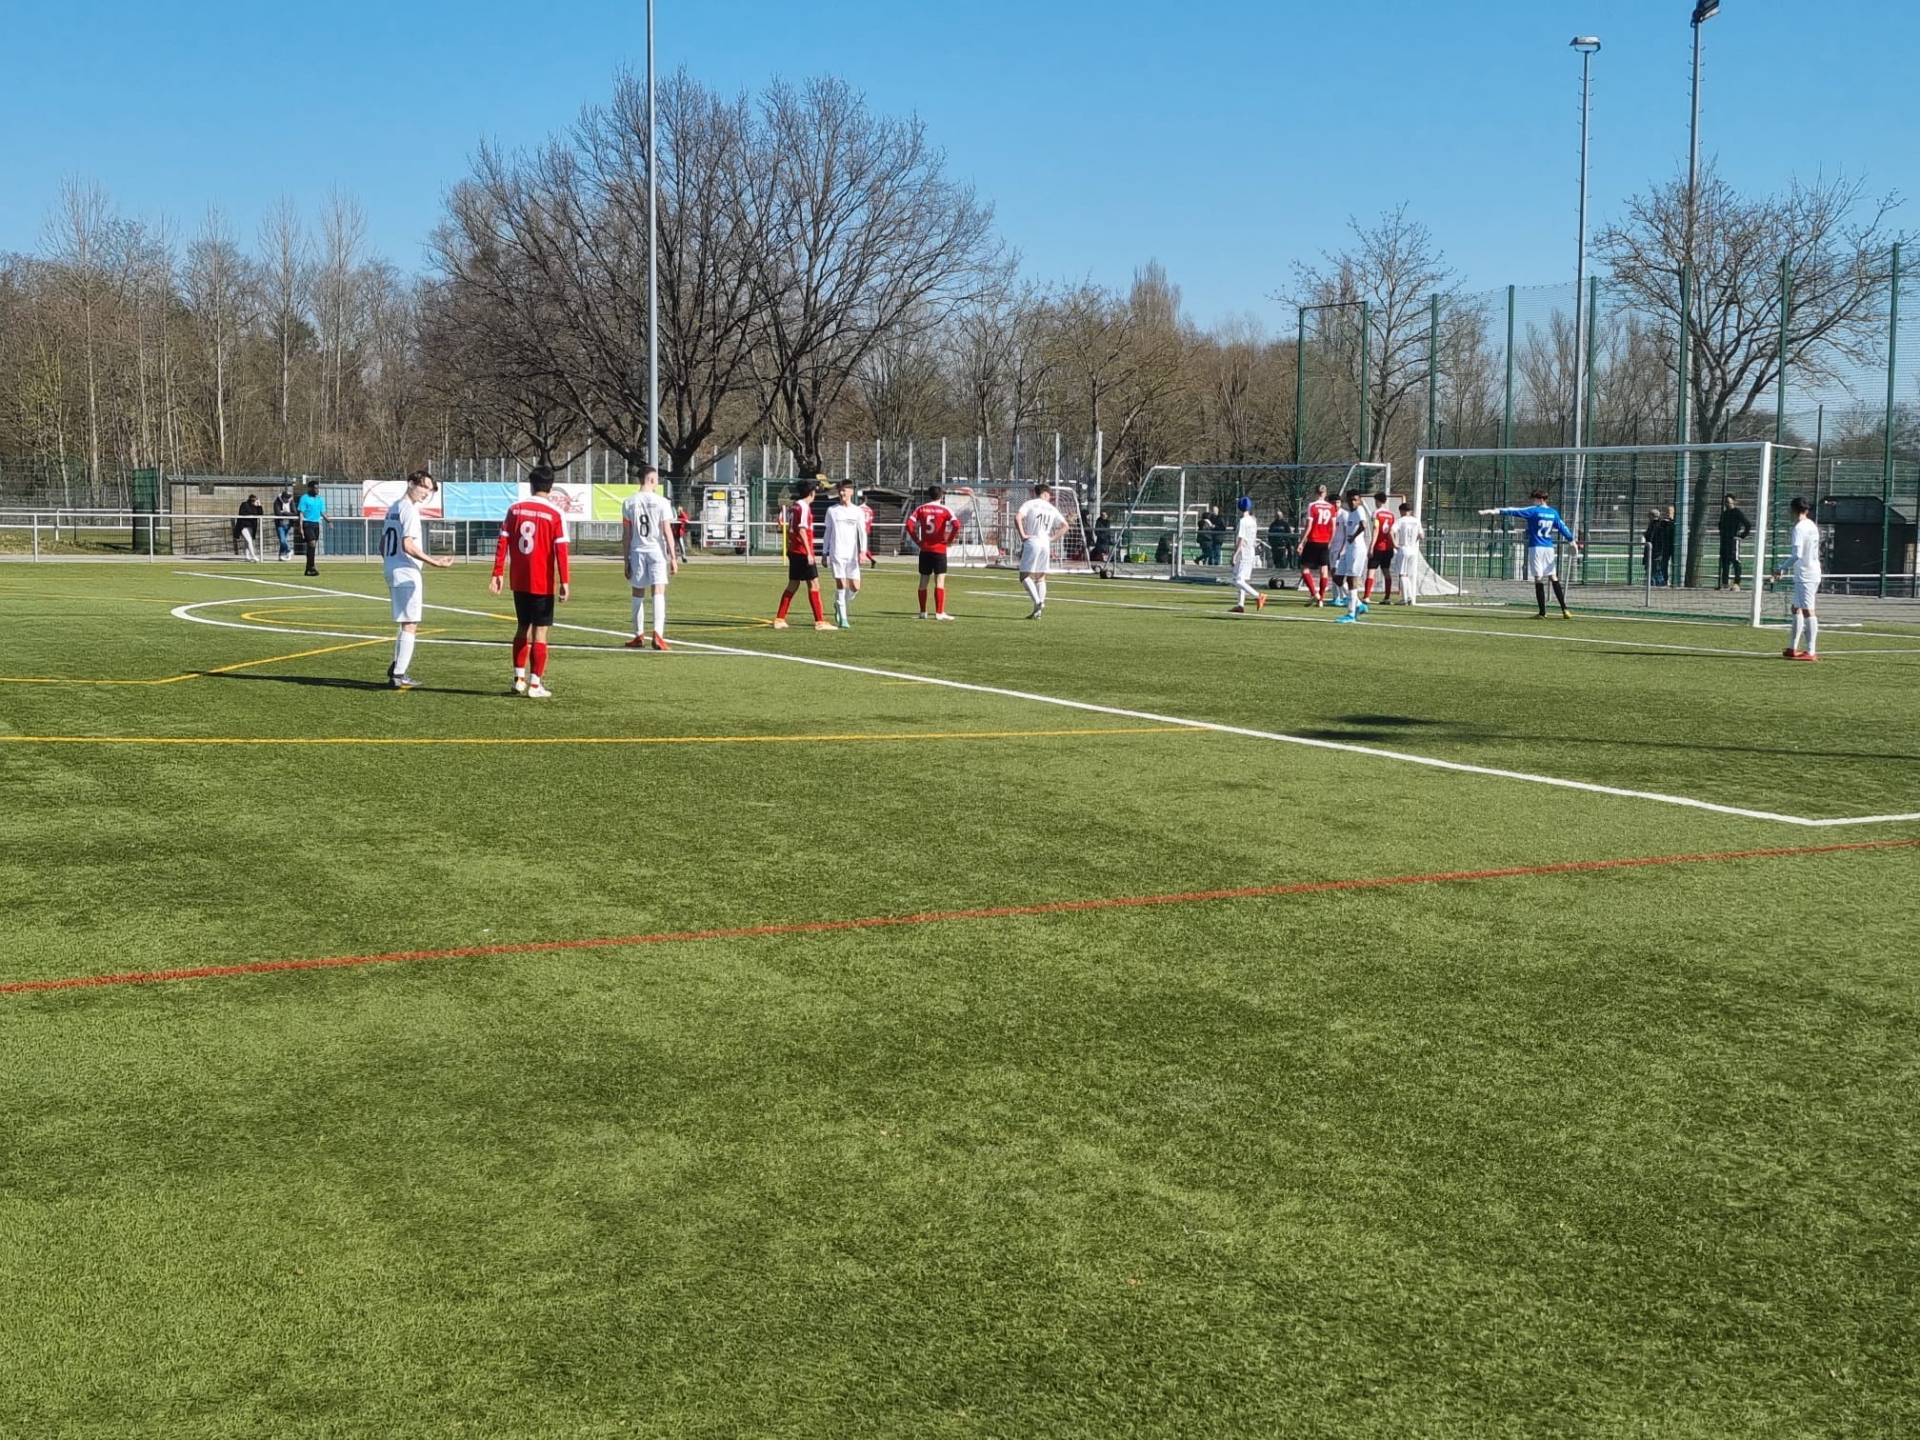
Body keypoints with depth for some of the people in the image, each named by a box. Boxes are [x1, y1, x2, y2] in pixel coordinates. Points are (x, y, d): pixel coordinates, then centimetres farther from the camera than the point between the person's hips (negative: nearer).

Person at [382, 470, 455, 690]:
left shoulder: (393, 508, 15)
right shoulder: (409, 509, -13)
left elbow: (383, 545, 19)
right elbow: (408, 546, -22)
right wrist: (434, 562, -25)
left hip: (392, 571, 10)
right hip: (407, 573, -10)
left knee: (407, 623, 20)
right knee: (410, 624, -4)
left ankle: (397, 669, 21)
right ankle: (399, 675, -4)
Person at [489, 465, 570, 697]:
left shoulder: (515, 509, 2)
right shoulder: (555, 514, -9)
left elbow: (503, 542, 0)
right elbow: (560, 549, -13)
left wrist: (497, 573, 4)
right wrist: (564, 582, -11)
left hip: (519, 582, 4)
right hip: (543, 583, -4)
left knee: (522, 629, 18)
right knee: (540, 632, 1)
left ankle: (519, 679, 22)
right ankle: (535, 684, 0)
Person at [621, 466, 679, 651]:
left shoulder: (628, 503, 3)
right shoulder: (661, 502, -4)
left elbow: (626, 535, 4)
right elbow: (667, 531, -7)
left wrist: (627, 560, 10)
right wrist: (673, 557, -4)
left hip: (637, 552, 2)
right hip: (657, 551, -2)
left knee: (638, 594, 14)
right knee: (659, 592, -8)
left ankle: (639, 636, 20)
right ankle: (658, 634, -23)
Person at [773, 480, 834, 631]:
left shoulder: (793, 506, 11)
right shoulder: (804, 507, -13)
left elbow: (782, 524, 16)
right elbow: (802, 530, -20)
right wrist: (809, 553, -21)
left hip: (793, 551, 9)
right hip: (803, 552, -9)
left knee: (793, 585, 13)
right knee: (814, 584, -6)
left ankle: (779, 620, 13)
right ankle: (820, 621, -7)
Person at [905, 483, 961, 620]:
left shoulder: (920, 509, 4)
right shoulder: (944, 510, -3)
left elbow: (909, 524, -6)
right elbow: (956, 524, -17)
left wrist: (916, 540, 2)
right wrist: (949, 540, -6)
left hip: (924, 549, 3)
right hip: (939, 549, -3)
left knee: (923, 581, 11)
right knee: (940, 581, -3)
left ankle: (922, 612, 16)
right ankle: (939, 613, -8)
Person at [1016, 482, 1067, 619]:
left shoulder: (1030, 504, -1)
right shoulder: (1052, 509, 11)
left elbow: (1018, 518, -17)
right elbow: (1065, 525, 10)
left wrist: (1022, 535, -11)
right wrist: (1053, 538, 10)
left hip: (1031, 542, -4)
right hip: (1045, 544, 4)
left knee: (1024, 576, -1)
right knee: (1041, 578, 11)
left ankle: (1038, 602, -20)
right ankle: (1038, 610, 6)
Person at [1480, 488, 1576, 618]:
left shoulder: (1534, 511, -7)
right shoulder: (1553, 513, 9)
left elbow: (1514, 510, -14)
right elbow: (1562, 527, 14)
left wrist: (1496, 511, -19)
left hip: (1536, 548, -5)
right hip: (1549, 548, 5)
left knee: (1538, 579, -2)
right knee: (1554, 578, 10)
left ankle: (1542, 613, -2)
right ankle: (1564, 610, 4)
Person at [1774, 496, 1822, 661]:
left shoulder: (1799, 528, -14)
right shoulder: (1813, 526, 13)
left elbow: (1796, 555, -22)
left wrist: (1782, 569, -15)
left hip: (1804, 574, -9)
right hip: (1813, 572, 9)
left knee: (1808, 611, -9)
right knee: (1797, 609, 17)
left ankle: (1811, 652, -11)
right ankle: (1793, 648, 22)